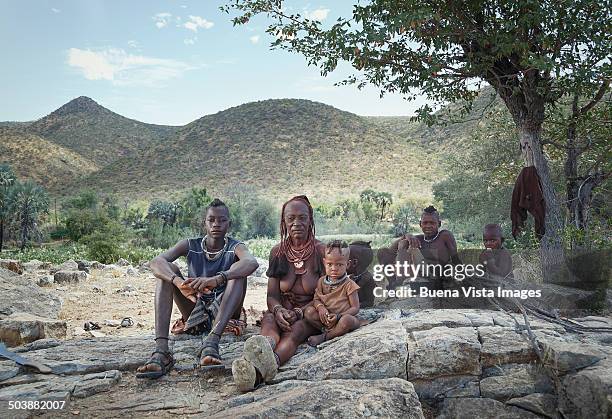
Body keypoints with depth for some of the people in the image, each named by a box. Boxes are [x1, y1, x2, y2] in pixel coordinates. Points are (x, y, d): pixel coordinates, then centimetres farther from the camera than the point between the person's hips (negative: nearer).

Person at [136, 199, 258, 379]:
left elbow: (252, 263, -33)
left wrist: (216, 279, -50)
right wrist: (180, 282, -43)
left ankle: (212, 342, -43)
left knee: (237, 271, -25)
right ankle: (161, 351, -35)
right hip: (195, 314, 2)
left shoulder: (235, 247, -6)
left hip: (224, 314, -2)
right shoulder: (190, 245, -2)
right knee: (168, 270, -17)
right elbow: (156, 262, -21)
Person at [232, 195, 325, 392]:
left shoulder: (321, 251, -3)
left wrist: (299, 312, -21)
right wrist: (278, 310, -21)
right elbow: (272, 295, 3)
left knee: (294, 331, -36)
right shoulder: (277, 252, 5)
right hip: (282, 312, 2)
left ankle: (264, 365, -69)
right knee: (269, 320, -34)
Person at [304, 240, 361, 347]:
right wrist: (320, 307, -19)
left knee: (346, 320, -37)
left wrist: (338, 316, -25)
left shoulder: (349, 284, -11)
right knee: (308, 311, -18)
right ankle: (329, 331, -18)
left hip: (343, 317, -4)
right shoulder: (322, 281, 3)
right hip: (325, 318, 4)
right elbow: (316, 299, 6)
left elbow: (355, 308, -11)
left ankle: (324, 337, -17)